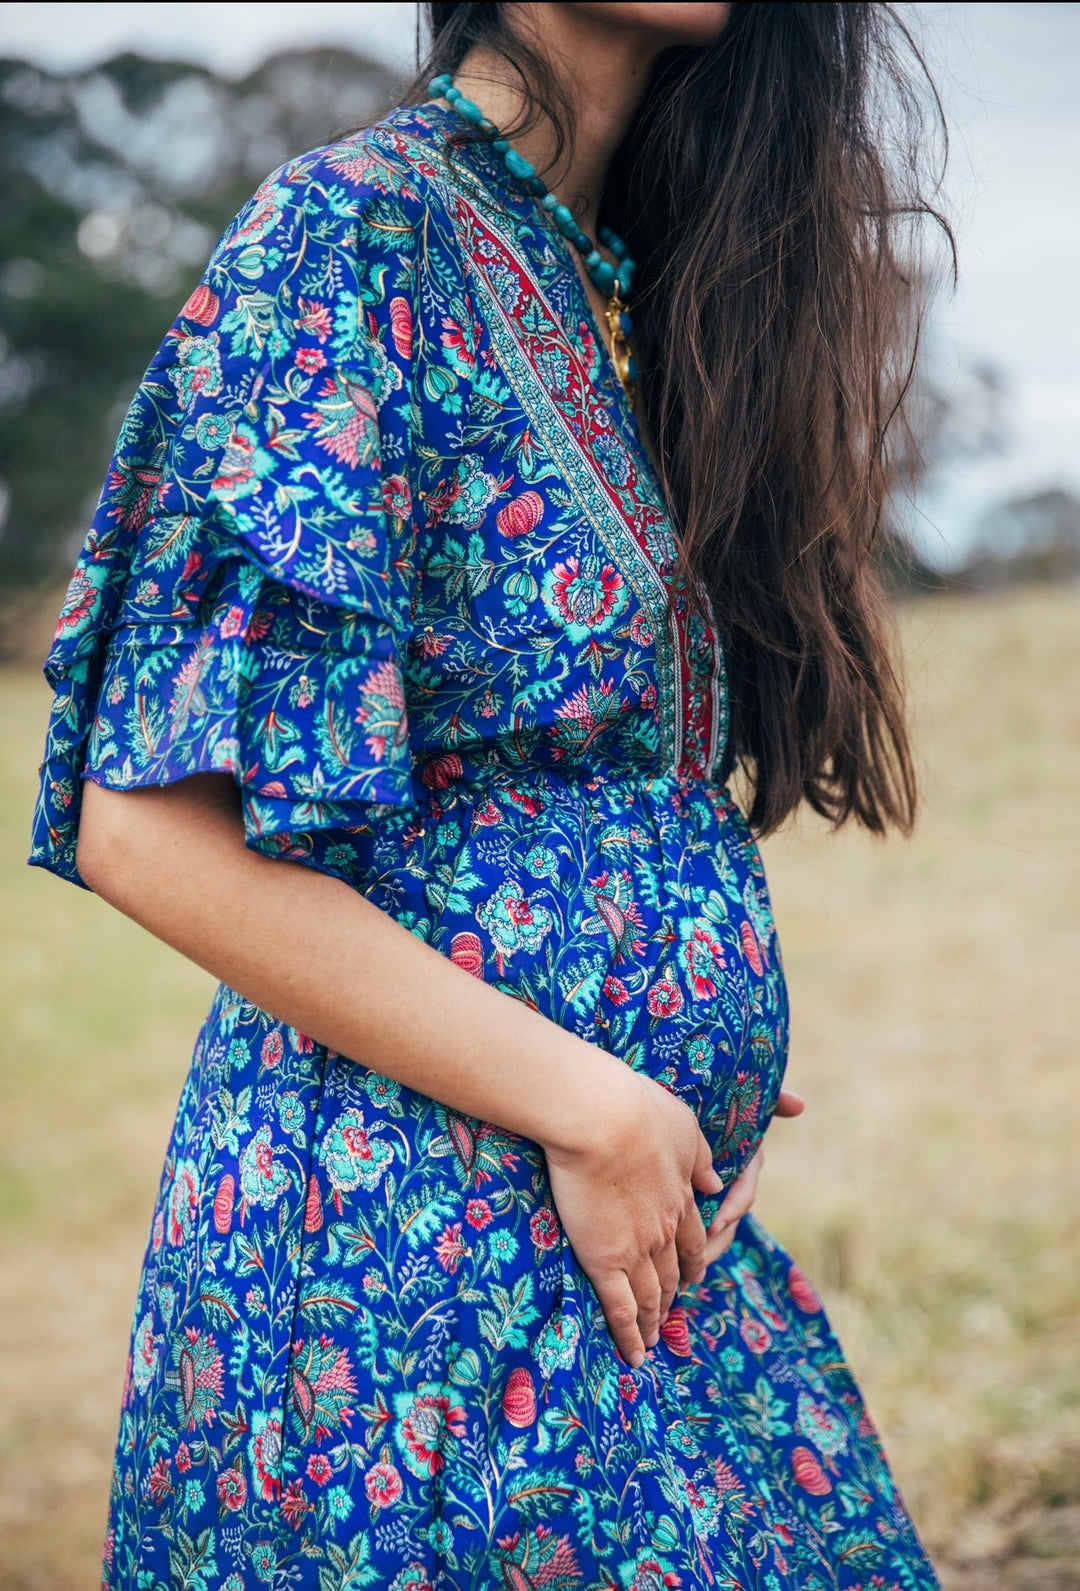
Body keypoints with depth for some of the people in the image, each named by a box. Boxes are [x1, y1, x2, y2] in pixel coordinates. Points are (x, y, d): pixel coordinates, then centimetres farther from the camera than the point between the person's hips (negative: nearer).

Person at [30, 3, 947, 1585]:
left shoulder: (627, 283, 11)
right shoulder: (351, 236, -12)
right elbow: (153, 829, -19)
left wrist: (709, 1094, 3)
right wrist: (589, 1104, -15)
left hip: (661, 1219, 8)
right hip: (409, 1234, -7)